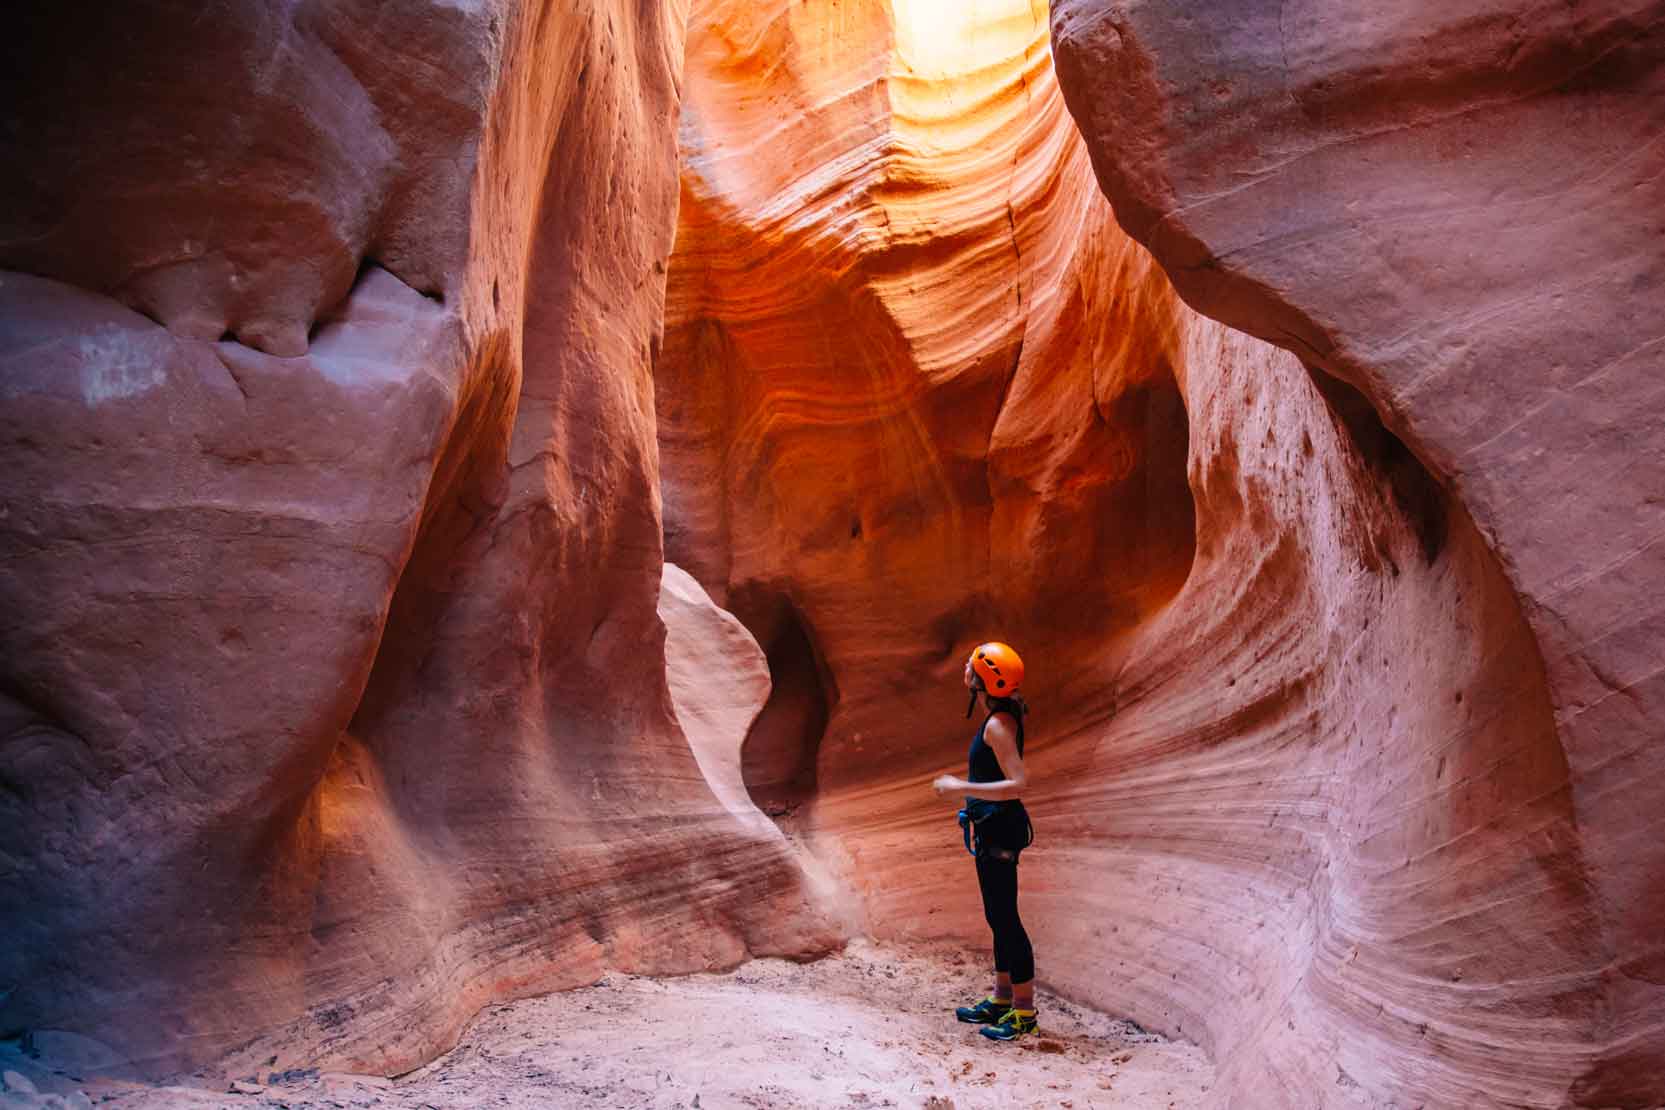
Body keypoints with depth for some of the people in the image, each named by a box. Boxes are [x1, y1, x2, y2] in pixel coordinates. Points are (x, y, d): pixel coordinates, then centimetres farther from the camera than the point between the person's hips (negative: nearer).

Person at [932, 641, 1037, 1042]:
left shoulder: (998, 725, -20)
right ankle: (1001, 1000, 30)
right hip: (993, 829, 10)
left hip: (999, 832, -10)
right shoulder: (1001, 719, 10)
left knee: (1005, 920, -2)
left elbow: (1019, 784, -26)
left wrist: (961, 788, -25)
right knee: (998, 918, 18)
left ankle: (1025, 1013, 7)